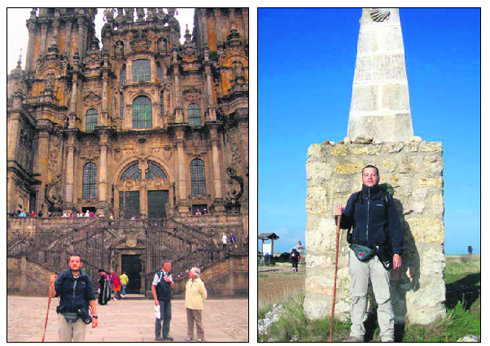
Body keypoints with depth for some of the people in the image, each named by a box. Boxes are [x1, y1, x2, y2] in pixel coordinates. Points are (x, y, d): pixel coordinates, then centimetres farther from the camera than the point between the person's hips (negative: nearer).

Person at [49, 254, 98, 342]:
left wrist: (94, 315, 1)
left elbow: (91, 298, 5)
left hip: (80, 317, 0)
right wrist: (52, 284, -21)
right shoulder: (63, 277, 2)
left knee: (79, 340, 3)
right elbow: (53, 294, -3)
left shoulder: (85, 278, 3)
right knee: (63, 340, 7)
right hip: (64, 316, 0)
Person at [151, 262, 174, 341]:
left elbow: (172, 286, 15)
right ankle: (158, 336, 6)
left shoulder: (169, 275, 10)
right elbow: (153, 287, -10)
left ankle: (165, 335, 18)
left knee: (168, 317, 8)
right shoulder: (158, 274, -9)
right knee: (160, 317, -3)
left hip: (168, 299, 6)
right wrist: (155, 299, -15)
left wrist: (170, 281, -9)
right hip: (160, 299, -6)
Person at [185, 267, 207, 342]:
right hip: (188, 305, 6)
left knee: (198, 321, -2)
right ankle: (190, 335, 20)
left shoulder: (200, 283, -12)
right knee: (190, 321, 11)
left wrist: (199, 302, 7)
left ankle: (200, 337, 6)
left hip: (196, 306, -6)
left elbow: (204, 295, -3)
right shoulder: (189, 281, 7)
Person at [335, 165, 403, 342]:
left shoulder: (386, 198, 9)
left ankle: (387, 336, 3)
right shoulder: (355, 198, 13)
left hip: (379, 253, -2)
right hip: (357, 253, 2)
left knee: (383, 297, -3)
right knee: (358, 295, 5)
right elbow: (346, 223, 14)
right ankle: (356, 333, 12)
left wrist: (397, 252, -1)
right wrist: (340, 216, -9)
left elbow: (395, 226, 7)